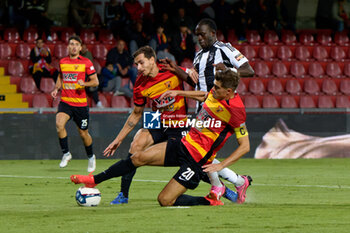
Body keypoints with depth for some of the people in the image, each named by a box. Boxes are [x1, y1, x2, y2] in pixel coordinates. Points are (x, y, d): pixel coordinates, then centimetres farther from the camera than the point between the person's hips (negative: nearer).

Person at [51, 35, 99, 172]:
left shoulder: (86, 62, -3)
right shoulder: (62, 62, 8)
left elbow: (95, 81, 0)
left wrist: (85, 84, -19)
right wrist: (56, 88, 7)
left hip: (80, 103, -2)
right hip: (65, 101, 2)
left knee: (83, 134, 7)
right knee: (59, 124, -25)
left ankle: (91, 157, 33)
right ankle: (66, 154, -9)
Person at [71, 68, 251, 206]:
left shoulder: (235, 111, -20)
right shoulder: (216, 93, 1)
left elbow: (245, 146, -15)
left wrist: (221, 166, -20)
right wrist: (179, 93, 22)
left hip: (196, 161, -7)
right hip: (185, 144, 7)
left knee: (165, 201, -11)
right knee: (139, 157, -5)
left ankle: (210, 201, 6)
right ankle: (94, 180, 6)